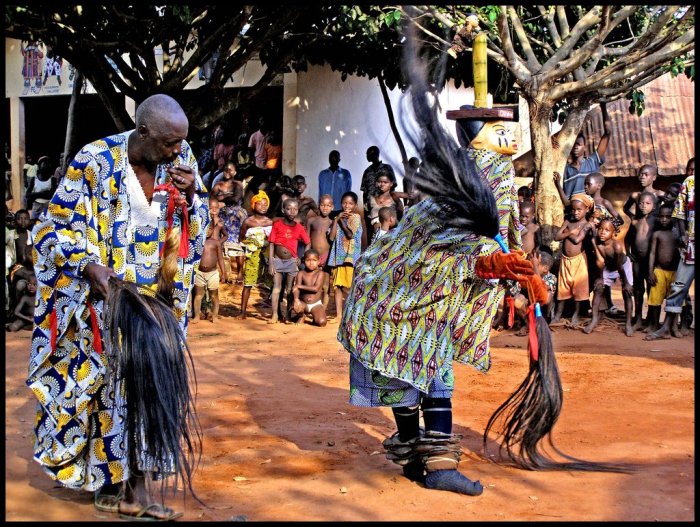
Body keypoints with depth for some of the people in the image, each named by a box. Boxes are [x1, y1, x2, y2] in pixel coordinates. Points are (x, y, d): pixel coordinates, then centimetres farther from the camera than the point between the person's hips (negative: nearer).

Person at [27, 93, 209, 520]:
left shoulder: (180, 159, -3)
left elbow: (197, 226, 7)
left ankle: (137, 485, 12)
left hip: (157, 298, 4)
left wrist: (191, 195, -14)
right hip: (104, 295, -4)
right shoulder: (95, 161, -16)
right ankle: (109, 486, 12)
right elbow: (57, 225, -10)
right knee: (106, 384, 0)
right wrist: (87, 265, -24)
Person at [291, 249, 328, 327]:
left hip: (316, 304, -2)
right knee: (295, 306, -34)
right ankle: (301, 316, 5)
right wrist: (296, 299, -37)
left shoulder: (320, 273, -8)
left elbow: (316, 288, -19)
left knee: (322, 322, -26)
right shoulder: (301, 273, -3)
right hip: (304, 303, 2)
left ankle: (315, 317, 13)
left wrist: (299, 286, -18)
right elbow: (296, 288, -16)